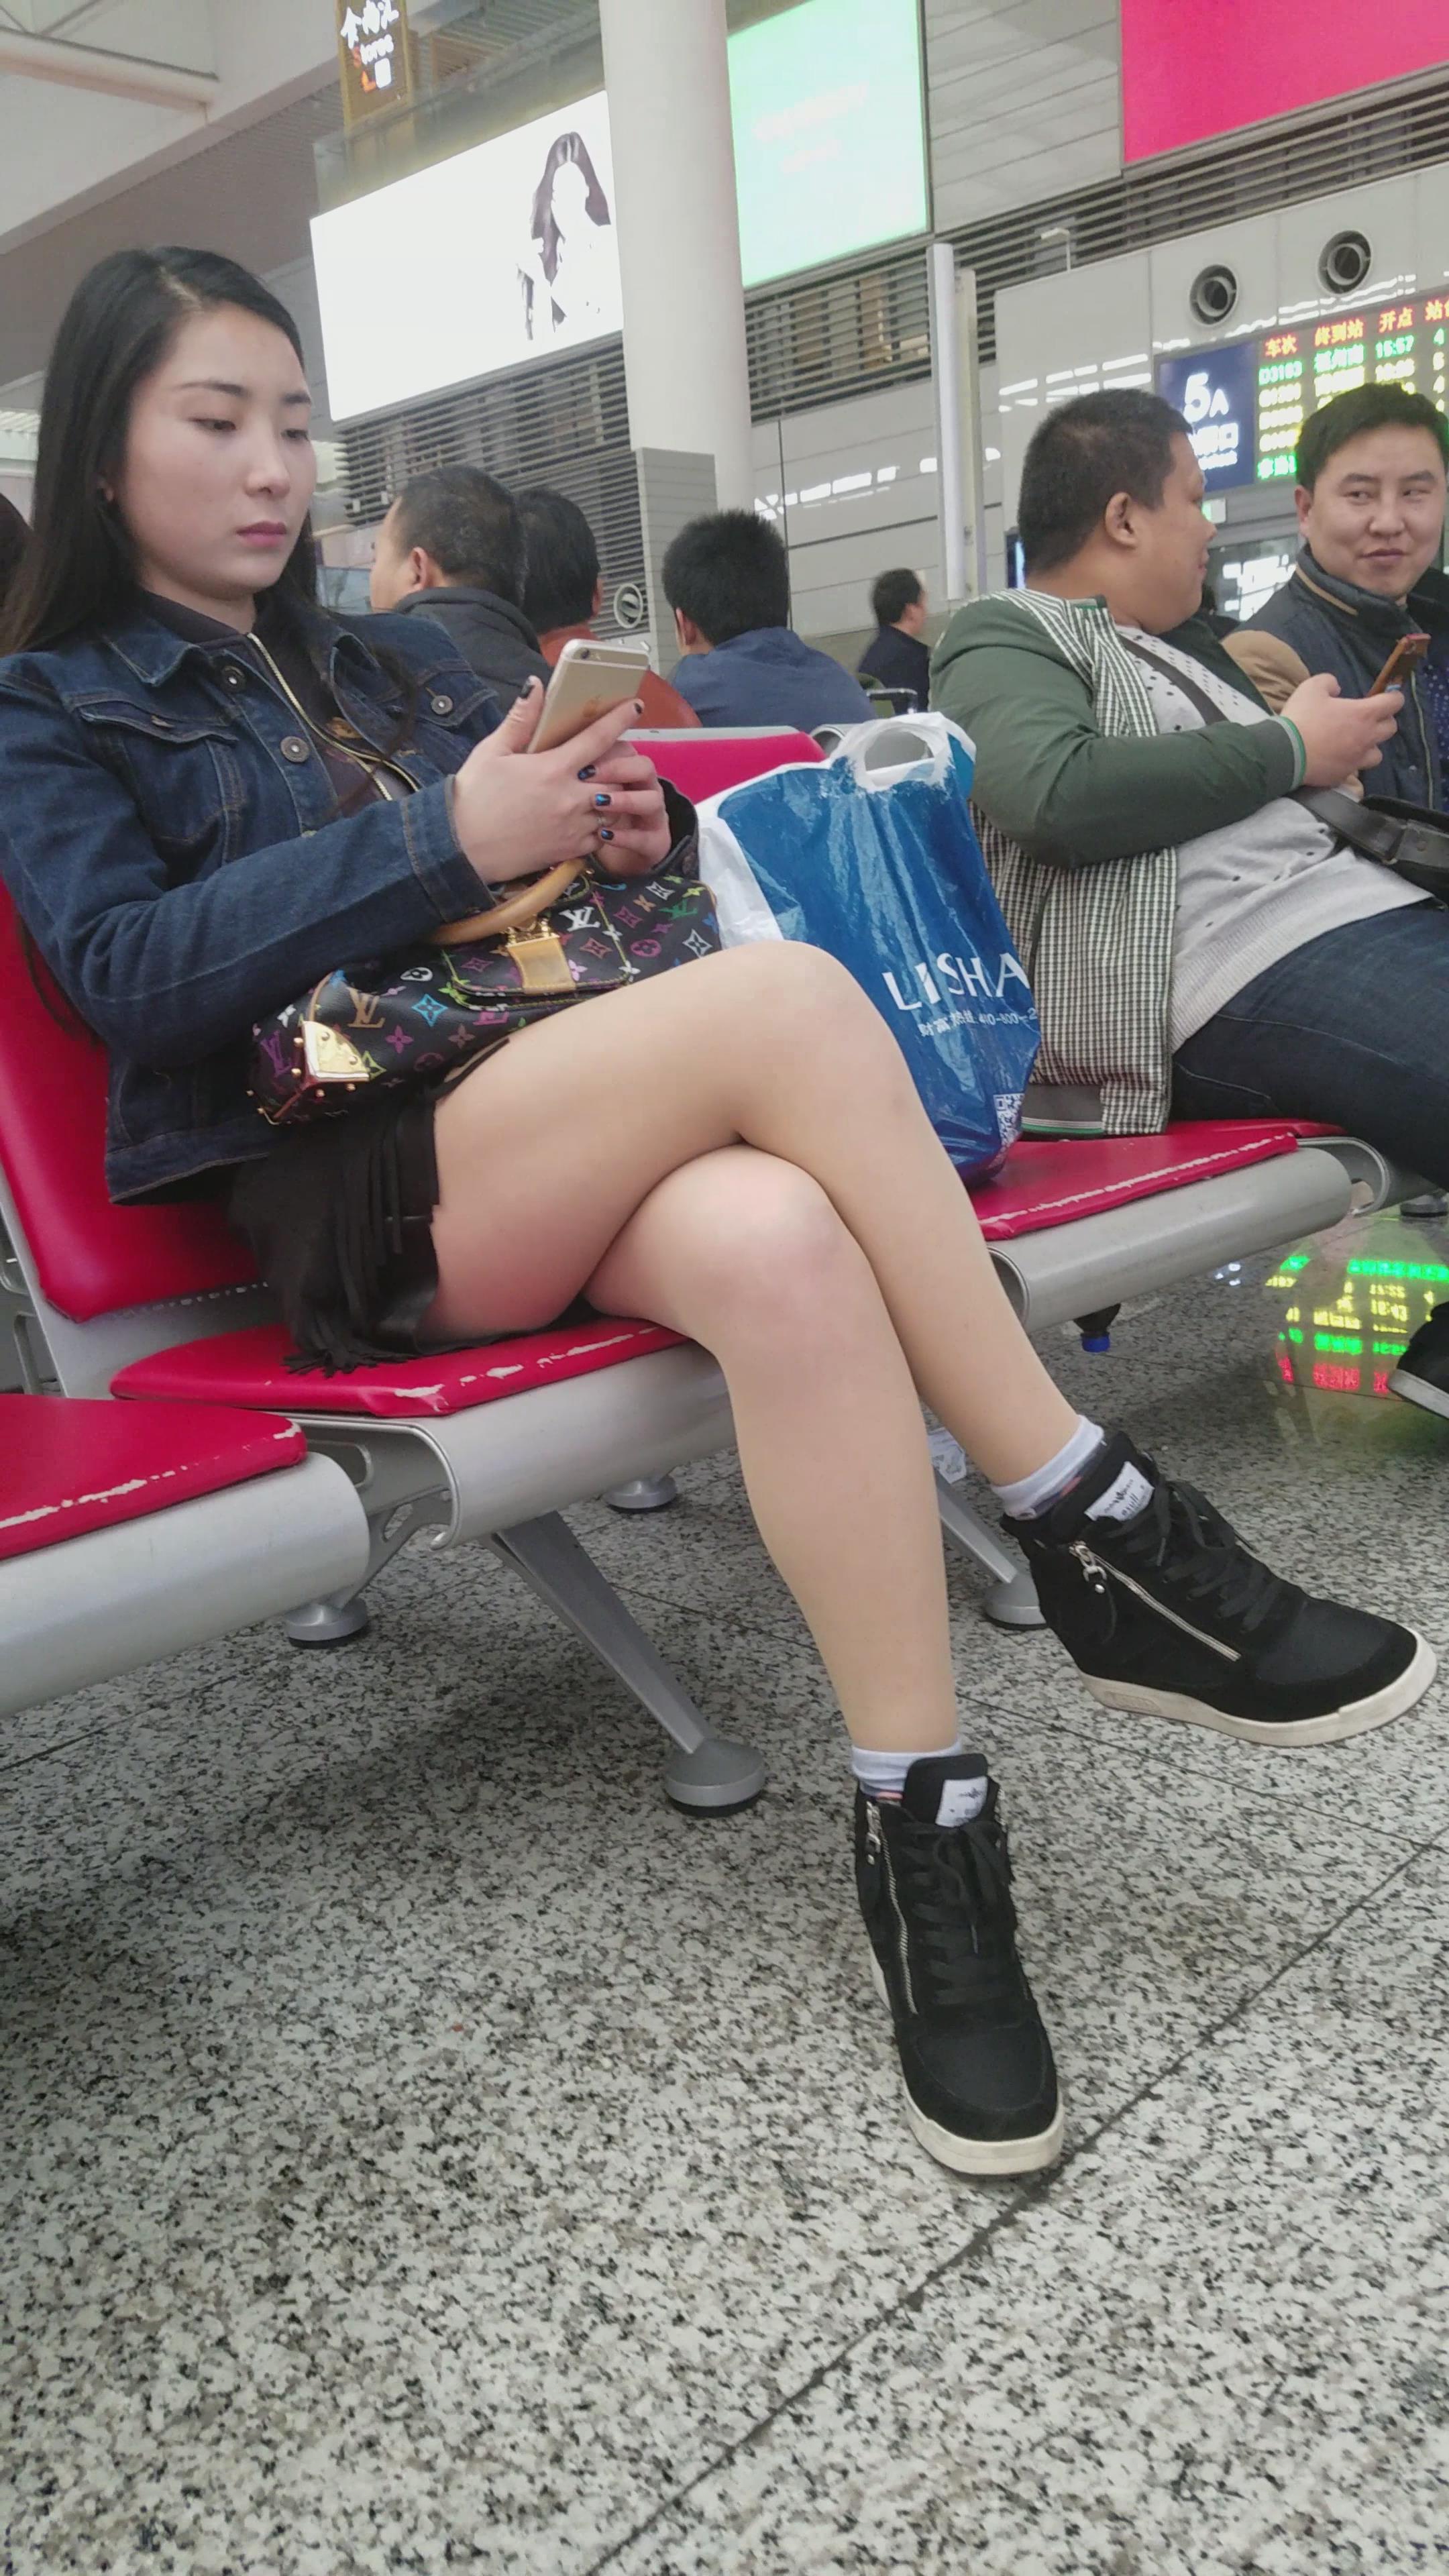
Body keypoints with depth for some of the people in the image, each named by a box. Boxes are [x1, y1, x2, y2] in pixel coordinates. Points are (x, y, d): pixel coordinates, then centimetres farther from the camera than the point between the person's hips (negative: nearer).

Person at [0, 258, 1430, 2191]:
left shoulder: (397, 658, 29)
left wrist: (624, 827, -1)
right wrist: (443, 839, -15)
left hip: (559, 1137, 4)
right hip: (355, 1198, -4)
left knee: (780, 1246, -34)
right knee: (794, 999, -31)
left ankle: (925, 1827, -30)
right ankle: (1103, 1535, -25)